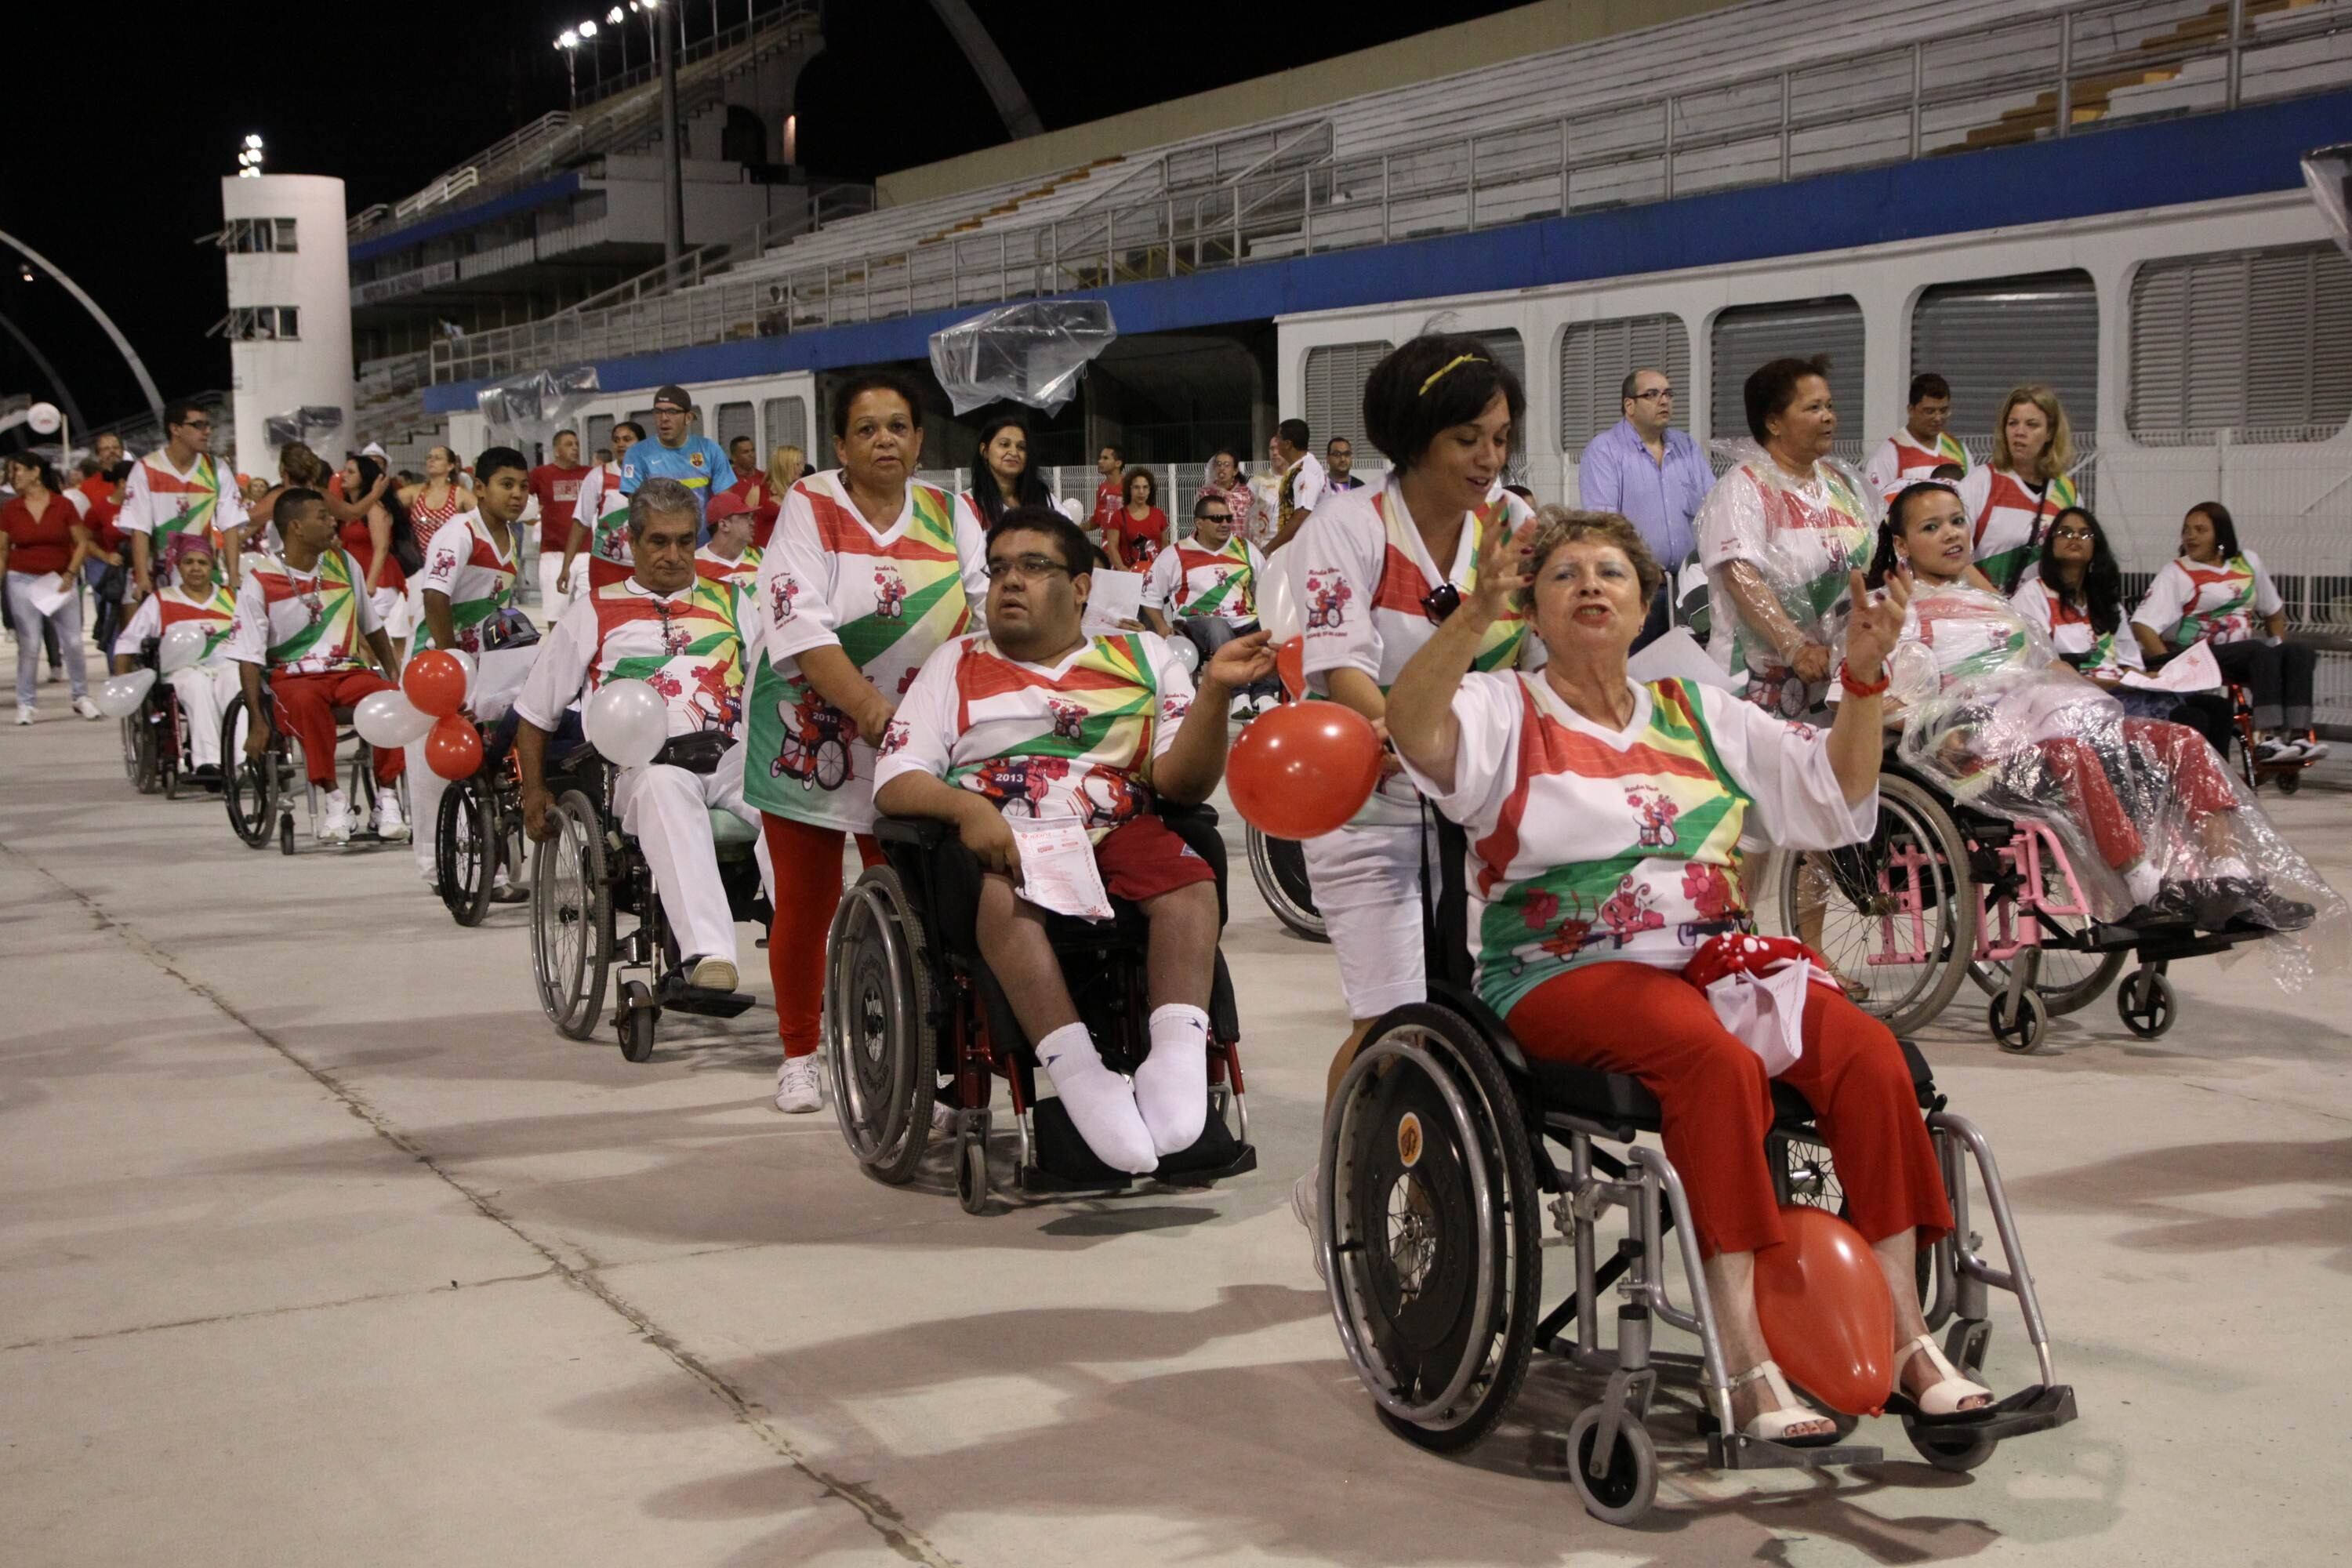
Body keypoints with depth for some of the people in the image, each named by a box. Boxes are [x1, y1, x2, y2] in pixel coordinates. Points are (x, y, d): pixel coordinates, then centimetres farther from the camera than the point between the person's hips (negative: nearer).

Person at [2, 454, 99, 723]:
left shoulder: (63, 506, -3)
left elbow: (82, 542, 0)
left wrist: (70, 574, -10)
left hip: (60, 581, 0)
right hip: (23, 581, 1)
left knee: (73, 642, 1)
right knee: (29, 645, -1)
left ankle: (82, 697, 17)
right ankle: (25, 704, 8)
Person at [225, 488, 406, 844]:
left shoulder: (343, 564, 10)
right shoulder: (260, 580, -4)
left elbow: (372, 627, 22)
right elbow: (249, 657, -5)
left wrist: (395, 675, 12)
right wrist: (257, 721, -14)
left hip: (347, 670, 3)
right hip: (292, 676, -3)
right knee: (307, 701, -40)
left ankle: (387, 794, -19)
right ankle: (334, 798, -30)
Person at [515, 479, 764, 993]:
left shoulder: (730, 606, 29)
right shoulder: (595, 613, 24)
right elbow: (535, 713, 27)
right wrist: (535, 794, 17)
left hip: (732, 756, 2)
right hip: (643, 763, -2)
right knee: (665, 787, -41)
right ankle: (707, 953, -55)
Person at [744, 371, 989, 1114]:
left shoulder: (948, 515, 5)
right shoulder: (810, 508, -7)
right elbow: (800, 629, -18)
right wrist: (873, 712, -27)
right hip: (811, 735, -3)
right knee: (805, 906, 5)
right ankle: (799, 1055, 21)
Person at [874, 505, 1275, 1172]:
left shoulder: (1144, 658, 18)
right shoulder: (955, 665, 19)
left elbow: (1183, 781, 5)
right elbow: (895, 781, 7)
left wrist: (1214, 692, -13)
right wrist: (965, 807, -15)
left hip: (1117, 836, 1)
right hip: (999, 842, -1)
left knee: (1186, 874, -31)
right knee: (1006, 890, -36)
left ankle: (1178, 1052, -43)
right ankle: (1076, 1071, -45)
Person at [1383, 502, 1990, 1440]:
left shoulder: (1699, 715, 23)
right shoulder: (1505, 711, 9)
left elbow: (1834, 795, 19)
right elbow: (1415, 730, -14)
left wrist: (1864, 677, 5)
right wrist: (1476, 617, -30)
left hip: (1714, 957, 5)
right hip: (1568, 972, -4)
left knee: (1866, 1048, -24)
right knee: (1717, 1059, -35)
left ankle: (1903, 1335, -21)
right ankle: (1744, 1367, -36)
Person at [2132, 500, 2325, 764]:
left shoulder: (2248, 563, 17)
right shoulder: (2176, 572, 2)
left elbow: (2274, 613, 27)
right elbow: (2142, 625, -10)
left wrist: (2279, 647, 11)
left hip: (2246, 657, 5)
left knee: (2299, 653, -21)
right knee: (2261, 652, -31)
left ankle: (2298, 735, -36)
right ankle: (2266, 738, -43)